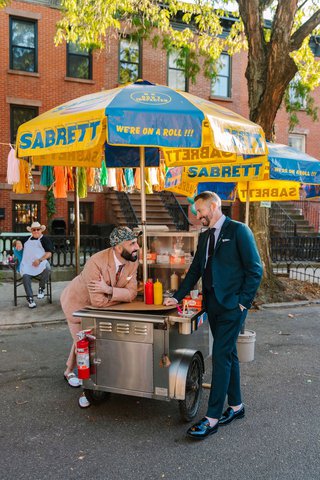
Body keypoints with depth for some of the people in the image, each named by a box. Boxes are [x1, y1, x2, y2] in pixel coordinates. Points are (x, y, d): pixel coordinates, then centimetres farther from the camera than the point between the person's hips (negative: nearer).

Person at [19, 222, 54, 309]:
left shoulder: (45, 239, 11)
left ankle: (41, 288, -13)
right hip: (27, 264, 3)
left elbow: (49, 253, -2)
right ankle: (30, 298, -25)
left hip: (41, 263, -3)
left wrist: (39, 260, -18)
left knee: (46, 269, -37)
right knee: (25, 276, -29)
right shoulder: (28, 239, 27)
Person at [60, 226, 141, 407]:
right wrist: (121, 296, -25)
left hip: (97, 304, 6)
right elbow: (98, 301, -39)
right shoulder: (96, 263, -40)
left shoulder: (133, 261, -21)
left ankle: (69, 371, 42)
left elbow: (132, 293, -23)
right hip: (78, 302, -5)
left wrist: (110, 290, -40)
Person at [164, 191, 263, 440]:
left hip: (232, 306, -7)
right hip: (213, 304, 7)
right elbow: (195, 270, 17)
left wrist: (243, 302, -12)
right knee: (228, 355, 15)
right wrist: (177, 297, 9)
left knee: (221, 357, -7)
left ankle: (212, 418, 1)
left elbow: (255, 269, -10)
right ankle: (236, 406, 28)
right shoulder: (204, 236, 14)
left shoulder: (238, 230, -8)